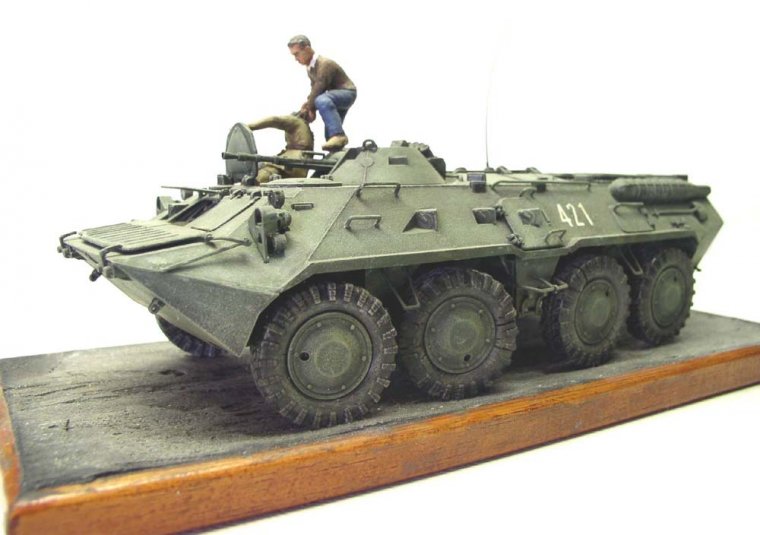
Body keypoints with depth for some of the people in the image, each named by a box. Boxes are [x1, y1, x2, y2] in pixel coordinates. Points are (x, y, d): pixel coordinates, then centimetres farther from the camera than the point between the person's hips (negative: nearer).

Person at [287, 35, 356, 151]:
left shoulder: (324, 64, -24)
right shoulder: (310, 67, 6)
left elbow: (319, 89, -27)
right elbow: (314, 89, 11)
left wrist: (310, 108, -19)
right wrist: (308, 103, -7)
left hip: (347, 93, -10)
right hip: (336, 96, 10)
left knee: (322, 100, -39)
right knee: (329, 133, 9)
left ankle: (339, 136, -44)